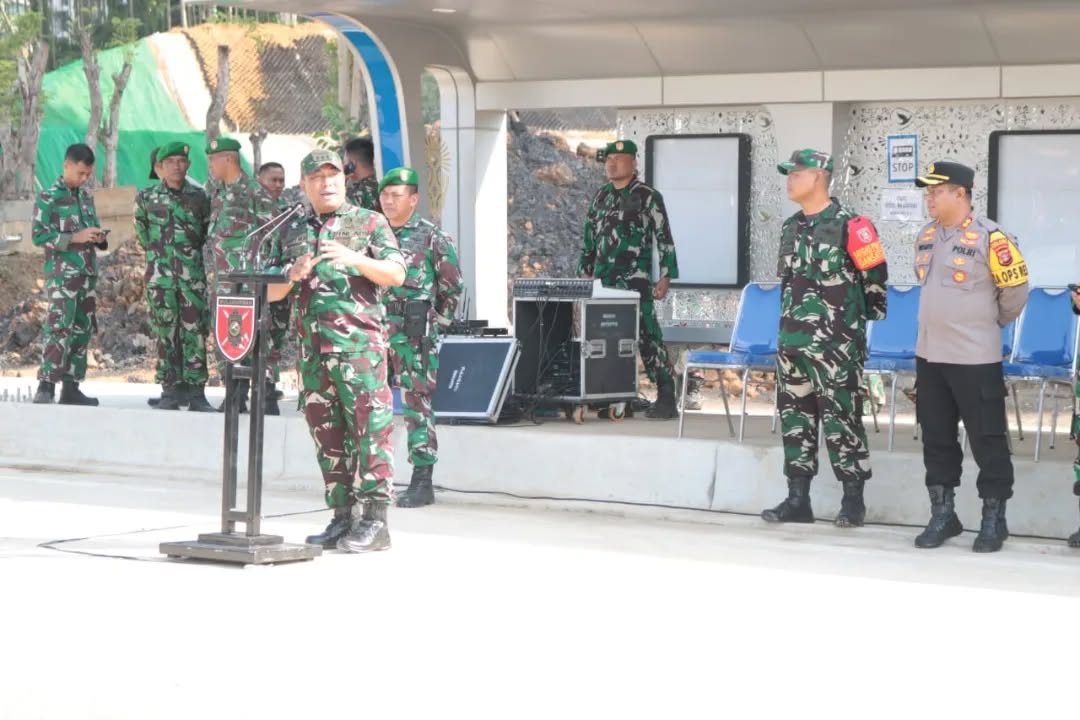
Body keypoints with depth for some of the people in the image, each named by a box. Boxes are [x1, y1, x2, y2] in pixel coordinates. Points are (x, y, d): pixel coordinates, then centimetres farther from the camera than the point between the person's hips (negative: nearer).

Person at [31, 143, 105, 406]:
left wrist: (98, 237, 0)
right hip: (61, 273, -7)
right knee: (59, 326, -16)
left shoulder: (87, 196, 14)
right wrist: (75, 237, -17)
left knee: (82, 328, 7)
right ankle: (45, 386, -17)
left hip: (87, 272, 7)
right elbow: (38, 236, -11)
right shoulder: (48, 197, -6)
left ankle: (71, 387, 12)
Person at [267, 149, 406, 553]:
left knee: (369, 428, -10)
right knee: (327, 434, 7)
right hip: (311, 348, 5)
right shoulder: (293, 232, 19)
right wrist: (293, 275, -4)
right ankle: (343, 517, 13)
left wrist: (354, 259, -19)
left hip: (358, 342, -5)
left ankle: (374, 520, -10)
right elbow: (271, 293, 17)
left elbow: (397, 275, -4)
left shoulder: (369, 223, 7)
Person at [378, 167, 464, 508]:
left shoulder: (432, 237, -3)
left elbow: (452, 286, 0)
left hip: (416, 333, -6)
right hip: (375, 329, 6)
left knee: (417, 402, -5)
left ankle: (422, 482, -2)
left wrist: (435, 322, 1)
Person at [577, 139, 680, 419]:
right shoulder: (601, 197, 15)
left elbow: (664, 239, -6)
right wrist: (584, 273, 16)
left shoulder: (648, 197, -3)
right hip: (604, 280, 6)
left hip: (635, 280, -6)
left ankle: (666, 398, -8)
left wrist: (666, 277, -11)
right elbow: (589, 239, 21)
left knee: (647, 336, -10)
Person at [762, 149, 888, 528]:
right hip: (792, 341, 8)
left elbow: (875, 274, -7)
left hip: (836, 343, -8)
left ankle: (854, 500, 2)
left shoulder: (847, 224, -10)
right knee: (795, 418, 8)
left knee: (841, 420, -5)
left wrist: (856, 317, 3)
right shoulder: (791, 227, 13)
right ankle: (798, 499, 14)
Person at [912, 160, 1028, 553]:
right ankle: (943, 514, 21)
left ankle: (994, 519, 8)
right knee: (936, 438, 11)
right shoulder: (926, 238, 9)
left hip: (975, 358, -7)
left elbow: (1015, 287, -6)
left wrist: (995, 320, 6)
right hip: (929, 355, 7)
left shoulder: (989, 237, -14)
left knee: (987, 439, 0)